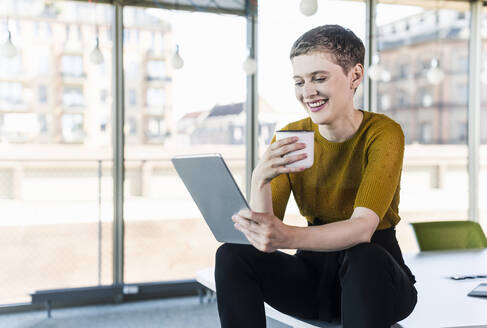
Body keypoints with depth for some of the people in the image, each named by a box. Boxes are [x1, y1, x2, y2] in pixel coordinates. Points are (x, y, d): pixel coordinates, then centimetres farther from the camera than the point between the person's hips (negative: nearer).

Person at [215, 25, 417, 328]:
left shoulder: (383, 133, -14)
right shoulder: (289, 139, -2)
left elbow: (363, 228, -29)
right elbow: (262, 236, -10)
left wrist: (288, 237, -46)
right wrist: (260, 180, -30)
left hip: (373, 277, -3)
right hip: (314, 272, 3)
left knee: (363, 258, -36)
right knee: (231, 255, -20)